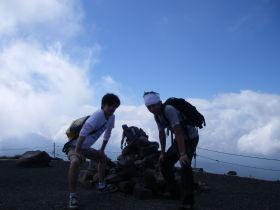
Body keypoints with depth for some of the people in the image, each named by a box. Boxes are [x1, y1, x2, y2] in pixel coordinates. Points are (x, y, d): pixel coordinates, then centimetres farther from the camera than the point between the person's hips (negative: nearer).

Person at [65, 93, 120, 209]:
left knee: (103, 157, 19)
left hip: (85, 147, 9)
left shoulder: (111, 117, -1)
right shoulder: (97, 115, -28)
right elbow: (83, 133, -33)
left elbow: (107, 134, 15)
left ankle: (101, 186, 29)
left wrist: (102, 150, 18)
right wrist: (77, 152, -31)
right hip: (74, 146, -9)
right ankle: (72, 196, -28)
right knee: (75, 162, -36)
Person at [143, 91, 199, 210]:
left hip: (190, 138, -9)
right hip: (179, 139, 9)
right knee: (164, 163, 10)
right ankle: (173, 192, 24)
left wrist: (182, 154, -37)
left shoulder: (169, 110, -29)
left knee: (184, 164, -27)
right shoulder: (157, 115, 0)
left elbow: (178, 132, -34)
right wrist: (162, 153, 11)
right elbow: (161, 134, 10)